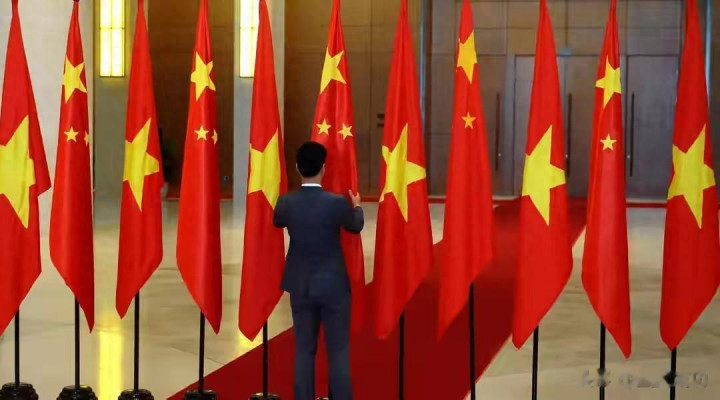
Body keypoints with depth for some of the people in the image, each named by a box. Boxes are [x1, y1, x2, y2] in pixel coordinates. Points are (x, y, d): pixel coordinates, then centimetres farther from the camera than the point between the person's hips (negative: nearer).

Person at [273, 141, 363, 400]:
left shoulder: (286, 203, -8)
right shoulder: (337, 203, -15)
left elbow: (277, 223, 16)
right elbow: (355, 226, 7)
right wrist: (356, 206, 29)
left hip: (300, 286, 3)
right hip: (333, 285, -3)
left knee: (304, 349, 10)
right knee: (338, 350, 5)